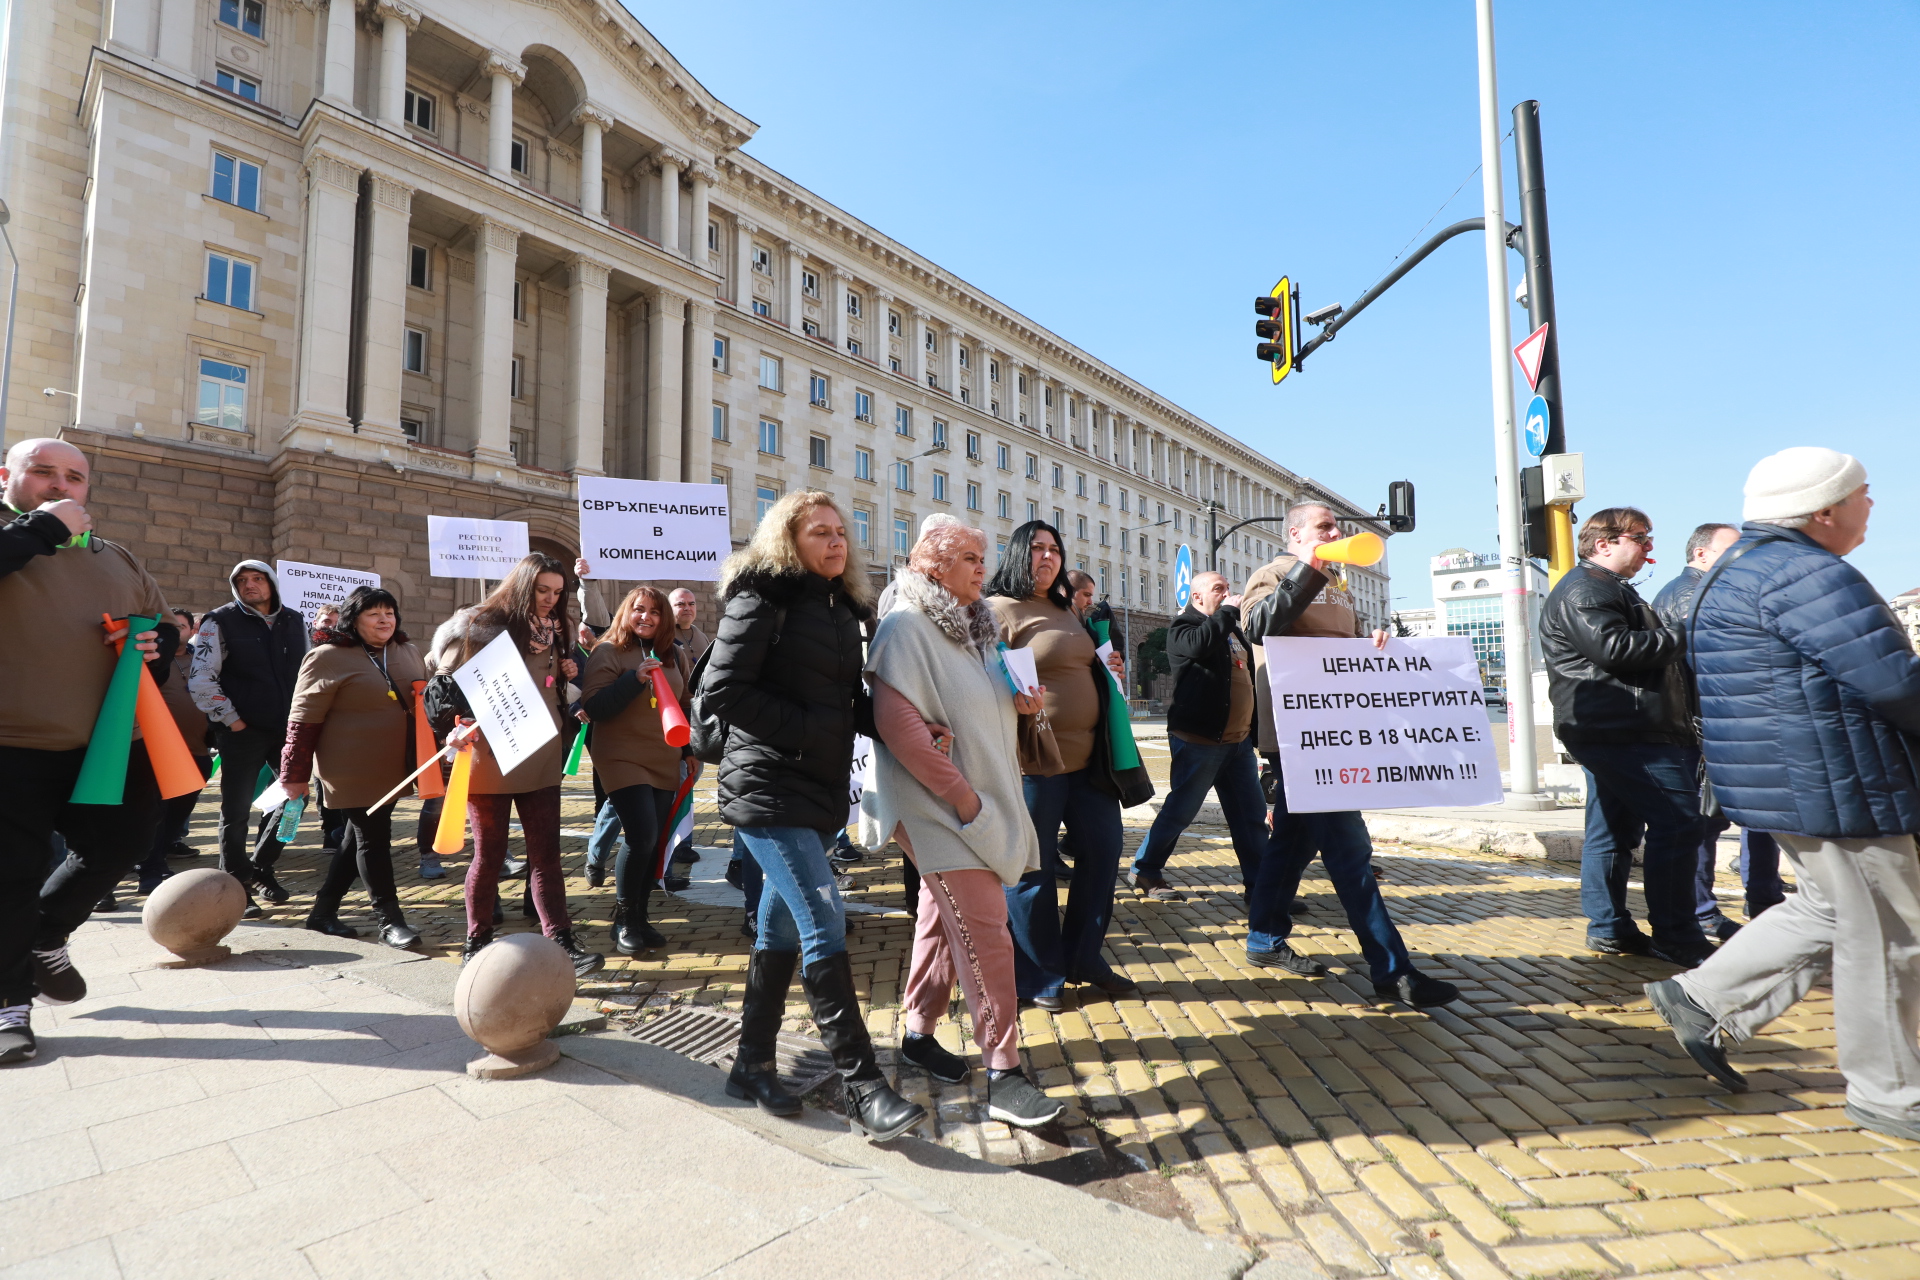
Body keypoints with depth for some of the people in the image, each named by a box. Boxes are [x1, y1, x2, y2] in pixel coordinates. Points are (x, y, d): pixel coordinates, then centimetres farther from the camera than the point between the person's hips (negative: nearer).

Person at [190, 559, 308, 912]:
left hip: (287, 729, 5)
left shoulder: (294, 621, 9)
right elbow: (201, 679, -7)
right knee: (237, 811, 2)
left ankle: (260, 868, 28)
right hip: (242, 732, -4)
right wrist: (231, 720, -10)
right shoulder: (221, 621, -4)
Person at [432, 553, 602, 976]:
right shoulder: (479, 625, -7)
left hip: (540, 759, 5)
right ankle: (477, 942, 23)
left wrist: (567, 675, 3)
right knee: (490, 854, 6)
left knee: (545, 854, 3)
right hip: (488, 757, -5)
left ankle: (561, 942, 4)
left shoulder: (554, 633, 11)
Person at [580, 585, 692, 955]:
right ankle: (624, 919, 5)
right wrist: (635, 679, -24)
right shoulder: (608, 651, -6)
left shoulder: (675, 654, 10)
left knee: (655, 842, 5)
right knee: (641, 837, -15)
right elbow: (592, 707, -14)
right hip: (623, 759, -5)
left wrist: (690, 750, 16)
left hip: (666, 762, 5)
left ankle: (639, 917, 20)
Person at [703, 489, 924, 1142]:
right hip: (768, 787, -8)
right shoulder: (765, 595, -8)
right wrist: (800, 730, -18)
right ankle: (863, 1089, -3)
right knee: (825, 924, -11)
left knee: (781, 926, 15)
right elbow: (723, 688, -16)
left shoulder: (845, 608, 14)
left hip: (821, 790, 8)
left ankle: (753, 1063, 29)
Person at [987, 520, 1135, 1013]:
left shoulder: (1064, 610, 19)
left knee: (1103, 850, 11)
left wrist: (1111, 671, 15)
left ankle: (1084, 958, 28)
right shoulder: (1000, 609, -6)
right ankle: (1041, 976, 18)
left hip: (1087, 755, 8)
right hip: (1034, 756, -8)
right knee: (1032, 866, 2)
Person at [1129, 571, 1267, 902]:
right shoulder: (1183, 626, -4)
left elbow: (1249, 679, 26)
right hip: (1199, 740, -7)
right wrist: (1227, 611, -15)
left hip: (1239, 740, 8)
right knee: (1179, 810, -1)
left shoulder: (1232, 629, 20)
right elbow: (1199, 644, -27)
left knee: (1252, 816, 8)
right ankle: (1145, 871, 13)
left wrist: (1254, 732, 19)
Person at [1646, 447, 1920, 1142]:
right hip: (1829, 784, -10)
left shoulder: (1747, 565, 15)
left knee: (1832, 911, 19)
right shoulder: (1804, 573, -19)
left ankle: (1703, 999, 21)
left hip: (1796, 778, 10)